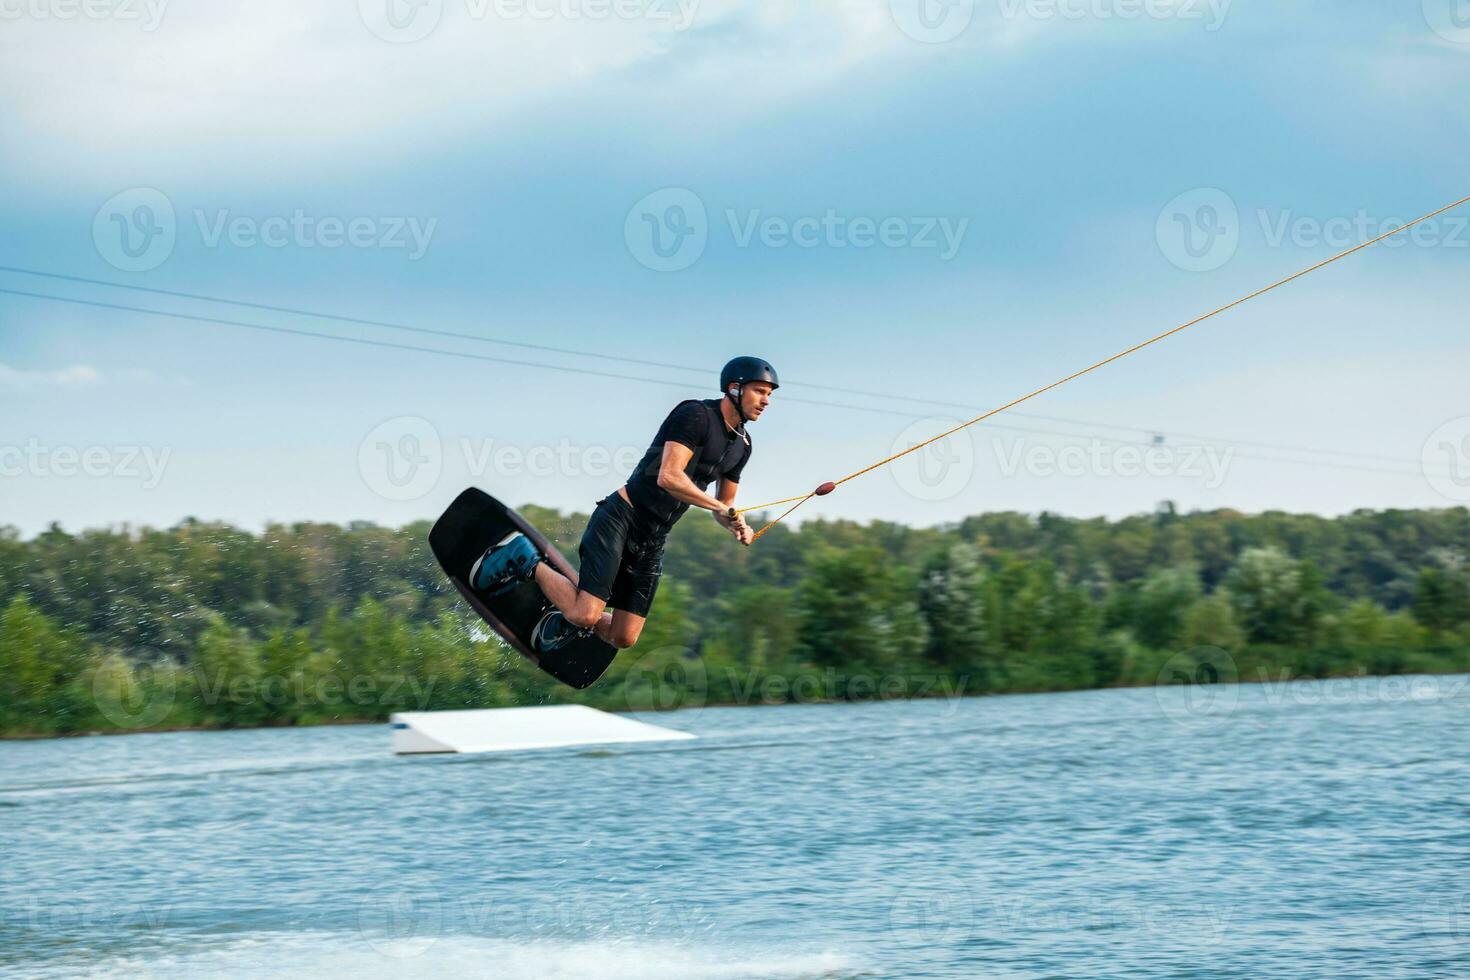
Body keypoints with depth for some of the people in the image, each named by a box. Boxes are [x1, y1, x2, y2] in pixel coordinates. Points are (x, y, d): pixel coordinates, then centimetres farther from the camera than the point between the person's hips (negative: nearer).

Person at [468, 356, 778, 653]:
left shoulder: (742, 445, 12)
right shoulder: (695, 415, -14)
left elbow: (724, 504, 23)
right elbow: (668, 477, -25)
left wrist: (736, 526, -1)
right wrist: (721, 508, -20)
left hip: (653, 541, 8)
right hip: (621, 518, -8)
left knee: (624, 638, -1)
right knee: (585, 615, -19)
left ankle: (566, 621, 28)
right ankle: (528, 563, 4)